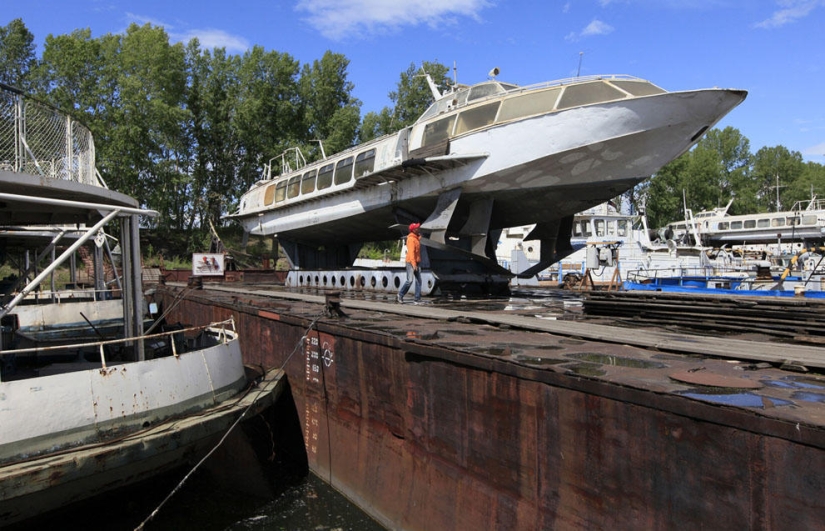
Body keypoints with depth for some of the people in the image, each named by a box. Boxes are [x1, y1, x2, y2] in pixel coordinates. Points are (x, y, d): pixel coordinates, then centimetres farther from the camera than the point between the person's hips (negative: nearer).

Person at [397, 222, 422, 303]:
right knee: (410, 280, -9)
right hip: (411, 262, -9)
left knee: (418, 280, 3)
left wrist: (418, 263, 17)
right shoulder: (411, 239, -13)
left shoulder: (417, 238, 15)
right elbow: (411, 252, -21)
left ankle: (418, 298, 4)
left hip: (417, 262, 9)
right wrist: (414, 264, -26)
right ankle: (401, 294, 9)